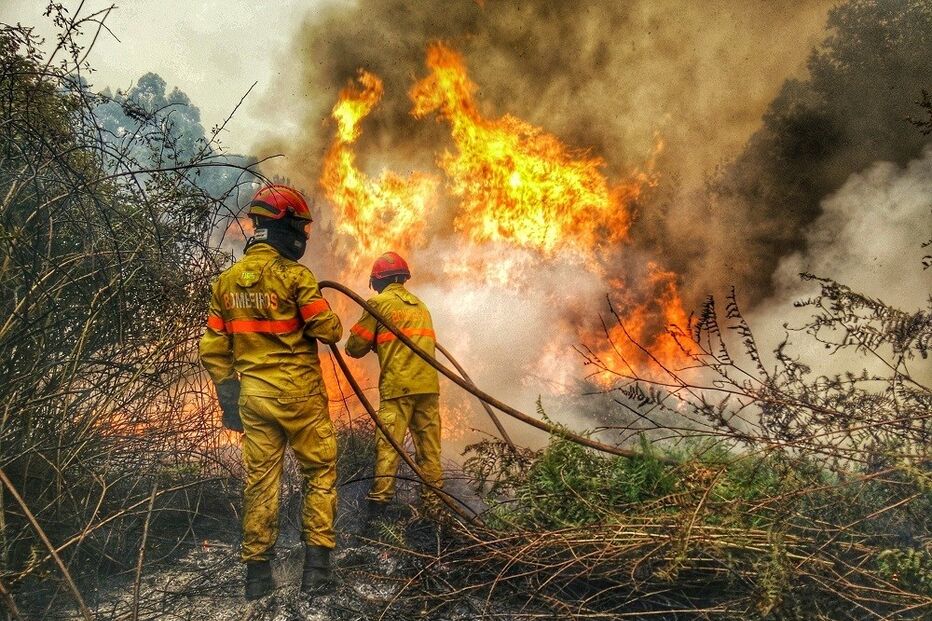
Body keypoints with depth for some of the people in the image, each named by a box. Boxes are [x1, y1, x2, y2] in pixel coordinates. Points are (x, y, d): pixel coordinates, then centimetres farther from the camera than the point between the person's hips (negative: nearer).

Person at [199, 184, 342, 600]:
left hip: (253, 396, 5)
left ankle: (257, 572, 18)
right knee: (320, 473, 8)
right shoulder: (294, 275, -13)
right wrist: (322, 315, 12)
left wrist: (228, 395, 16)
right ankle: (316, 567, 6)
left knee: (260, 480, 12)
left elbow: (213, 349, 7)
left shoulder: (226, 280, 5)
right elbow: (330, 332, -11)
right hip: (299, 394, -5)